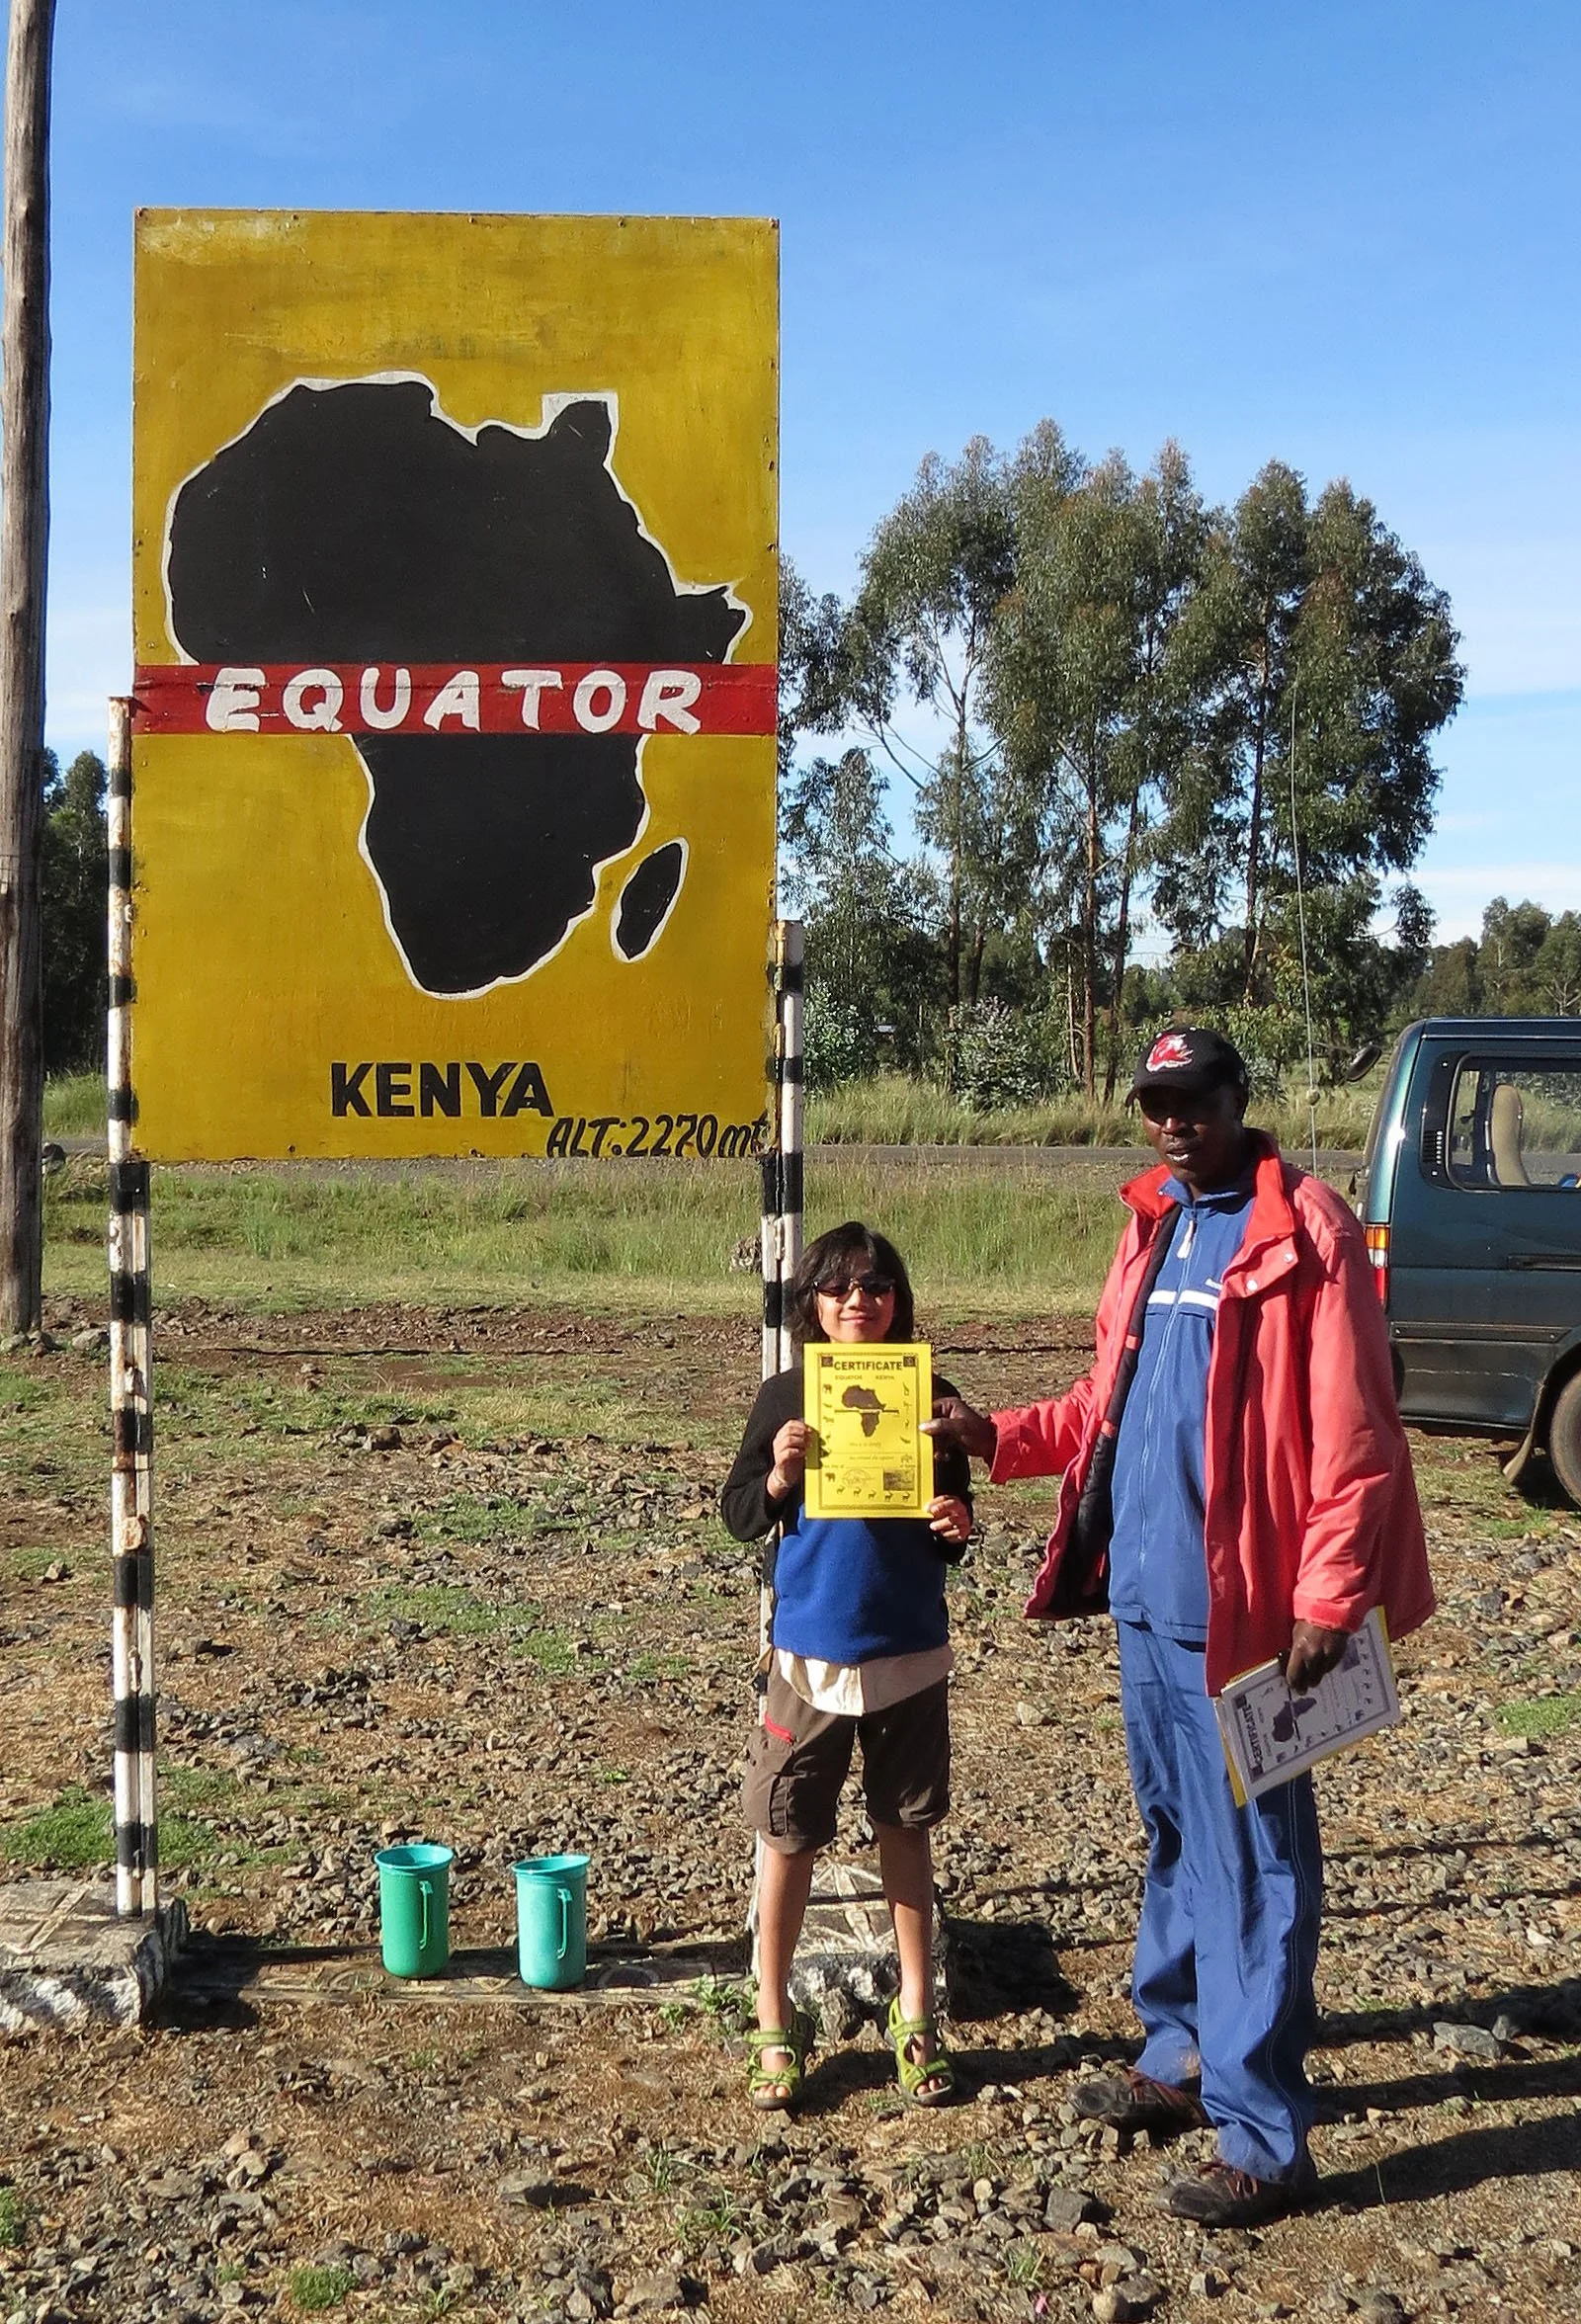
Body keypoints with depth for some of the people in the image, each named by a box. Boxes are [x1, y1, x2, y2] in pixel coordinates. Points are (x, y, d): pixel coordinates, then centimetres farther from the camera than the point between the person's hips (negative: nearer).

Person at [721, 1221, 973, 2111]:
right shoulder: (787, 1396, -5)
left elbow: (953, 1521, 5)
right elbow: (739, 1516, 0)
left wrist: (957, 1526, -17)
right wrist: (778, 1476, -19)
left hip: (911, 1654, 1)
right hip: (811, 1655, -1)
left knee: (906, 1830, 13)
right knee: (788, 1837, 6)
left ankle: (916, 2017, 28)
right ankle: (775, 2025, 21)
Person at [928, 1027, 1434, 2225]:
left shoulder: (1306, 1230, -12)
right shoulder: (1154, 1229, 13)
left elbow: (1353, 1434, -15)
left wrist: (1328, 1597, -19)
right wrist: (1003, 1434, 8)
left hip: (1240, 1606, -8)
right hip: (1147, 1593, 8)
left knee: (1251, 1861, 0)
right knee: (1175, 1837, 19)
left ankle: (1264, 2135, 9)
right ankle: (1182, 2056, 35)